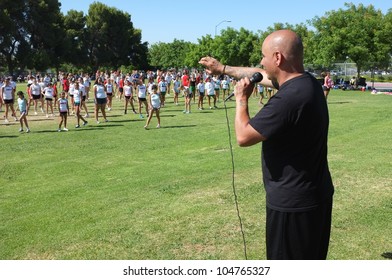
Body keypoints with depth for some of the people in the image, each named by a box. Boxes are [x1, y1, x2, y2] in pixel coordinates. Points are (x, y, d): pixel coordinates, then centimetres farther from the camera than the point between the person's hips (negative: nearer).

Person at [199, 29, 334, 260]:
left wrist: (241, 99, -5)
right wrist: (223, 68, 27)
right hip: (315, 194, 9)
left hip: (293, 204, -9)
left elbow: (243, 136, -21)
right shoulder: (307, 82, 1)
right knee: (311, 259, 24)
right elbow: (260, 74, 17)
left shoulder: (288, 99, -29)